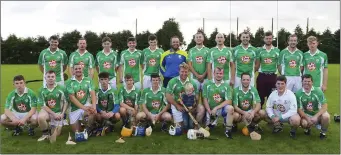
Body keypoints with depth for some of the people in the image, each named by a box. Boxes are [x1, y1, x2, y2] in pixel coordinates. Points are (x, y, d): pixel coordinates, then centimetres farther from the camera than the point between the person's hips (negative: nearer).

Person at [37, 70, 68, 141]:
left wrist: (62, 114, -11)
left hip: (58, 112, 0)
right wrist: (53, 114, -16)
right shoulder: (41, 90, -5)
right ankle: (45, 133, -8)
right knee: (40, 117, -35)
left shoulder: (61, 88, -6)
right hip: (47, 111, 0)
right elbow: (43, 105, -7)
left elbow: (66, 102, 0)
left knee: (56, 134, -3)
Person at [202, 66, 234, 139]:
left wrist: (216, 108, -19)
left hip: (221, 108, -1)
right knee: (208, 127, -8)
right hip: (210, 109, 1)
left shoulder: (226, 85, -2)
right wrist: (210, 112, -12)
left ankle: (228, 130, -15)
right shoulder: (207, 84, -2)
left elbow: (229, 101, -11)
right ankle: (214, 119, 28)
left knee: (230, 108, -31)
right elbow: (205, 99, -2)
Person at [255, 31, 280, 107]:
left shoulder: (277, 50, 5)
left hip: (272, 76, 0)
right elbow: (257, 65, 6)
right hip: (262, 76, 0)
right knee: (261, 95, 5)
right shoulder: (259, 50, 4)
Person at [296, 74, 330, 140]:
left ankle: (323, 132, 0)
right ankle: (307, 129, 10)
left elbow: (324, 106, -15)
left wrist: (316, 116, -27)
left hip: (318, 114, 0)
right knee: (304, 123, -32)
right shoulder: (299, 93, -9)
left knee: (326, 116, -32)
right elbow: (299, 109, -7)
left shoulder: (318, 91, -11)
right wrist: (307, 118, -21)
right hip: (306, 115, 0)